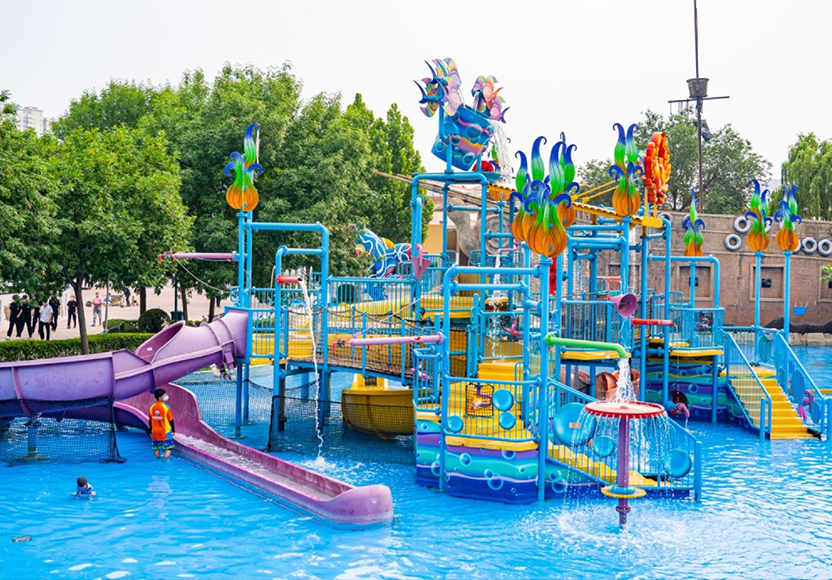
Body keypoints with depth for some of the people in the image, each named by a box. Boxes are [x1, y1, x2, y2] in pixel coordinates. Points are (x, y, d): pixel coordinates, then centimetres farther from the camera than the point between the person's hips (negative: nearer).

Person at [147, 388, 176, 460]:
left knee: (156, 449, 14)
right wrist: (173, 430, 4)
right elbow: (171, 420, -9)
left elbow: (150, 420, 6)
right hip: (166, 432, -5)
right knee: (168, 448, 2)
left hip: (155, 432, 5)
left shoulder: (152, 407, -2)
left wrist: (150, 430, 18)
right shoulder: (166, 407, -15)